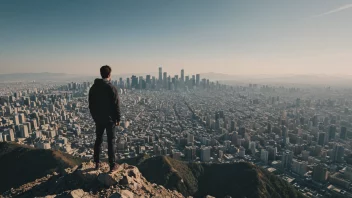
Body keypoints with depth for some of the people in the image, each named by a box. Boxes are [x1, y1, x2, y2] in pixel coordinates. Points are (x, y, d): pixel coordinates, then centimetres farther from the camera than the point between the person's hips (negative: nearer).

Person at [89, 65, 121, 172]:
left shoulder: (93, 87, 4)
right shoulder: (112, 88, -14)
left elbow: (91, 104, 10)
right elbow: (116, 105, -14)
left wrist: (94, 116, 19)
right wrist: (118, 118, -4)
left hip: (98, 119, 5)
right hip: (110, 119, -5)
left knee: (98, 140, 17)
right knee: (111, 141, 3)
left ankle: (97, 163, 26)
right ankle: (112, 165, 9)